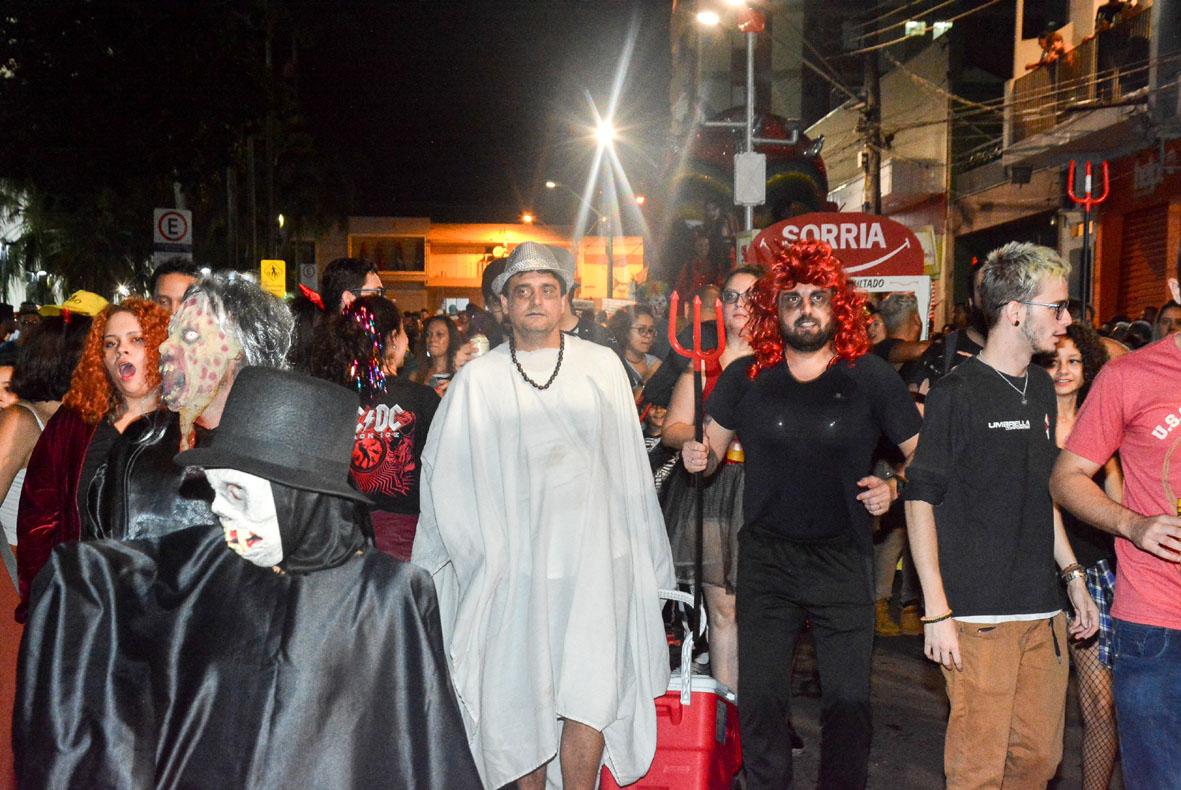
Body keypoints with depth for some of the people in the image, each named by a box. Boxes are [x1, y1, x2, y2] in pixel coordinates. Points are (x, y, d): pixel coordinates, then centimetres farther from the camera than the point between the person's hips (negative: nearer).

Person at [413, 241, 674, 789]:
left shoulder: (603, 367, 6)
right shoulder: (479, 380, 4)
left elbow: (628, 464, 10)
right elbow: (444, 471, 8)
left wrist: (647, 556, 12)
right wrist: (476, 549, 5)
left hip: (595, 562, 0)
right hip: (514, 565, 0)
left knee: (591, 698, -4)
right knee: (520, 697, 9)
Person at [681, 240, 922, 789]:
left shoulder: (870, 377, -3)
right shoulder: (745, 378, 1)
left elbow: (923, 451, 3)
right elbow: (711, 449, 10)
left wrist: (892, 486, -15)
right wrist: (697, 457, -12)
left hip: (843, 559, -1)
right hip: (765, 558, 1)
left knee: (848, 700, 7)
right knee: (760, 699, 5)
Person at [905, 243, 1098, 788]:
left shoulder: (1041, 389, 14)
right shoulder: (958, 392, -9)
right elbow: (921, 499, -11)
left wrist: (1073, 576, 17)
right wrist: (937, 611, -15)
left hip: (1043, 612, 7)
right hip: (979, 615, -7)